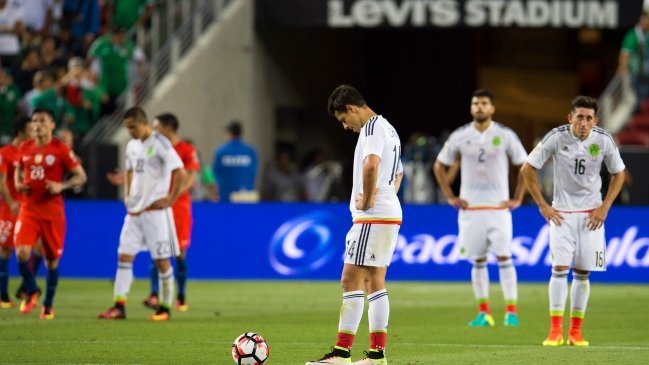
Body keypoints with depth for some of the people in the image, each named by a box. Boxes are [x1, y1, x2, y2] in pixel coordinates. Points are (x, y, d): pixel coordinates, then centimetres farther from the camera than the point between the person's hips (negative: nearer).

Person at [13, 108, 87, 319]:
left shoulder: (61, 150, -6)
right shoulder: (25, 148, 5)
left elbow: (81, 177, -2)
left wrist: (61, 186, -18)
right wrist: (19, 184, 1)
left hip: (53, 212, -2)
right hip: (28, 209, 2)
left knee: (52, 259, 6)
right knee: (22, 252, -16)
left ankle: (48, 304, 23)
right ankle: (31, 292, 8)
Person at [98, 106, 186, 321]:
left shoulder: (160, 144, -12)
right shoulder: (132, 146, 12)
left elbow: (180, 173, -15)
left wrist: (170, 199, -14)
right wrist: (127, 195, 15)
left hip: (155, 210, -7)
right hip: (134, 210, 8)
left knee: (161, 259, -1)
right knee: (124, 256, 0)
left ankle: (165, 308, 8)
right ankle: (119, 307, 0)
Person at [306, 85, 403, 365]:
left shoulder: (372, 127, -12)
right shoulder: (388, 129, 20)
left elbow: (371, 165, -31)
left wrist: (367, 200, -19)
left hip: (373, 217, -10)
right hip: (391, 214, 10)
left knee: (352, 280, -10)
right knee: (375, 283, 11)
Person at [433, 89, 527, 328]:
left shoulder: (505, 135, 0)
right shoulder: (459, 136, 4)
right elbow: (439, 166, 15)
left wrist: (517, 199, 0)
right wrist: (450, 197, 7)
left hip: (498, 207, -2)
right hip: (470, 207, 2)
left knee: (504, 257, -8)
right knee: (478, 260, 4)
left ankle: (511, 311, -6)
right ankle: (483, 312, 10)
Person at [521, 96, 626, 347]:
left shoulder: (604, 140, -8)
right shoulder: (556, 137, -13)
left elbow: (618, 174, 8)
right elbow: (527, 169, -4)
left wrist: (604, 208, -1)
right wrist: (543, 206, -6)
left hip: (591, 214, 2)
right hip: (562, 212, -2)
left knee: (582, 272, 2)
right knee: (560, 268, -12)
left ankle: (576, 331, 9)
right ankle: (555, 331, -10)